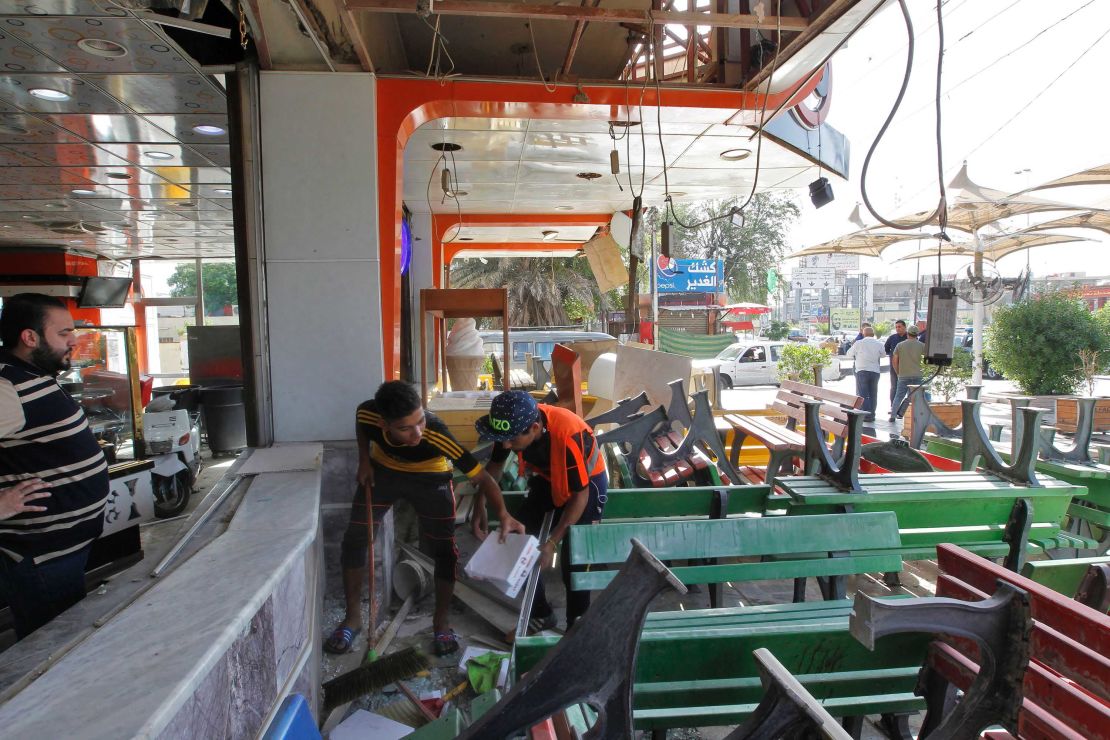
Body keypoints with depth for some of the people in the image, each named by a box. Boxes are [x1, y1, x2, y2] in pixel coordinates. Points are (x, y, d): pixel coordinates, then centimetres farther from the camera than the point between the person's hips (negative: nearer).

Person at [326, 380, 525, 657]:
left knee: (443, 551, -6)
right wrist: (364, 461, -10)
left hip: (430, 479, -2)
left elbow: (481, 477, -37)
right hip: (381, 472, 3)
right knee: (354, 540, 1)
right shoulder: (368, 413, -33)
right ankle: (353, 617, 20)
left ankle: (440, 622, 15)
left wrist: (503, 513, -50)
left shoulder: (437, 434, -41)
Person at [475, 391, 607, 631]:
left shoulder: (568, 436, -41)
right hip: (548, 478, 6)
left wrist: (552, 541, -30)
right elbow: (494, 465, -3)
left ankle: (577, 624, 11)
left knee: (573, 555, -12)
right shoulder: (515, 424, -24)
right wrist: (480, 507, -10)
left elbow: (580, 494, -29)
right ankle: (540, 613, 21)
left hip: (587, 481, -6)